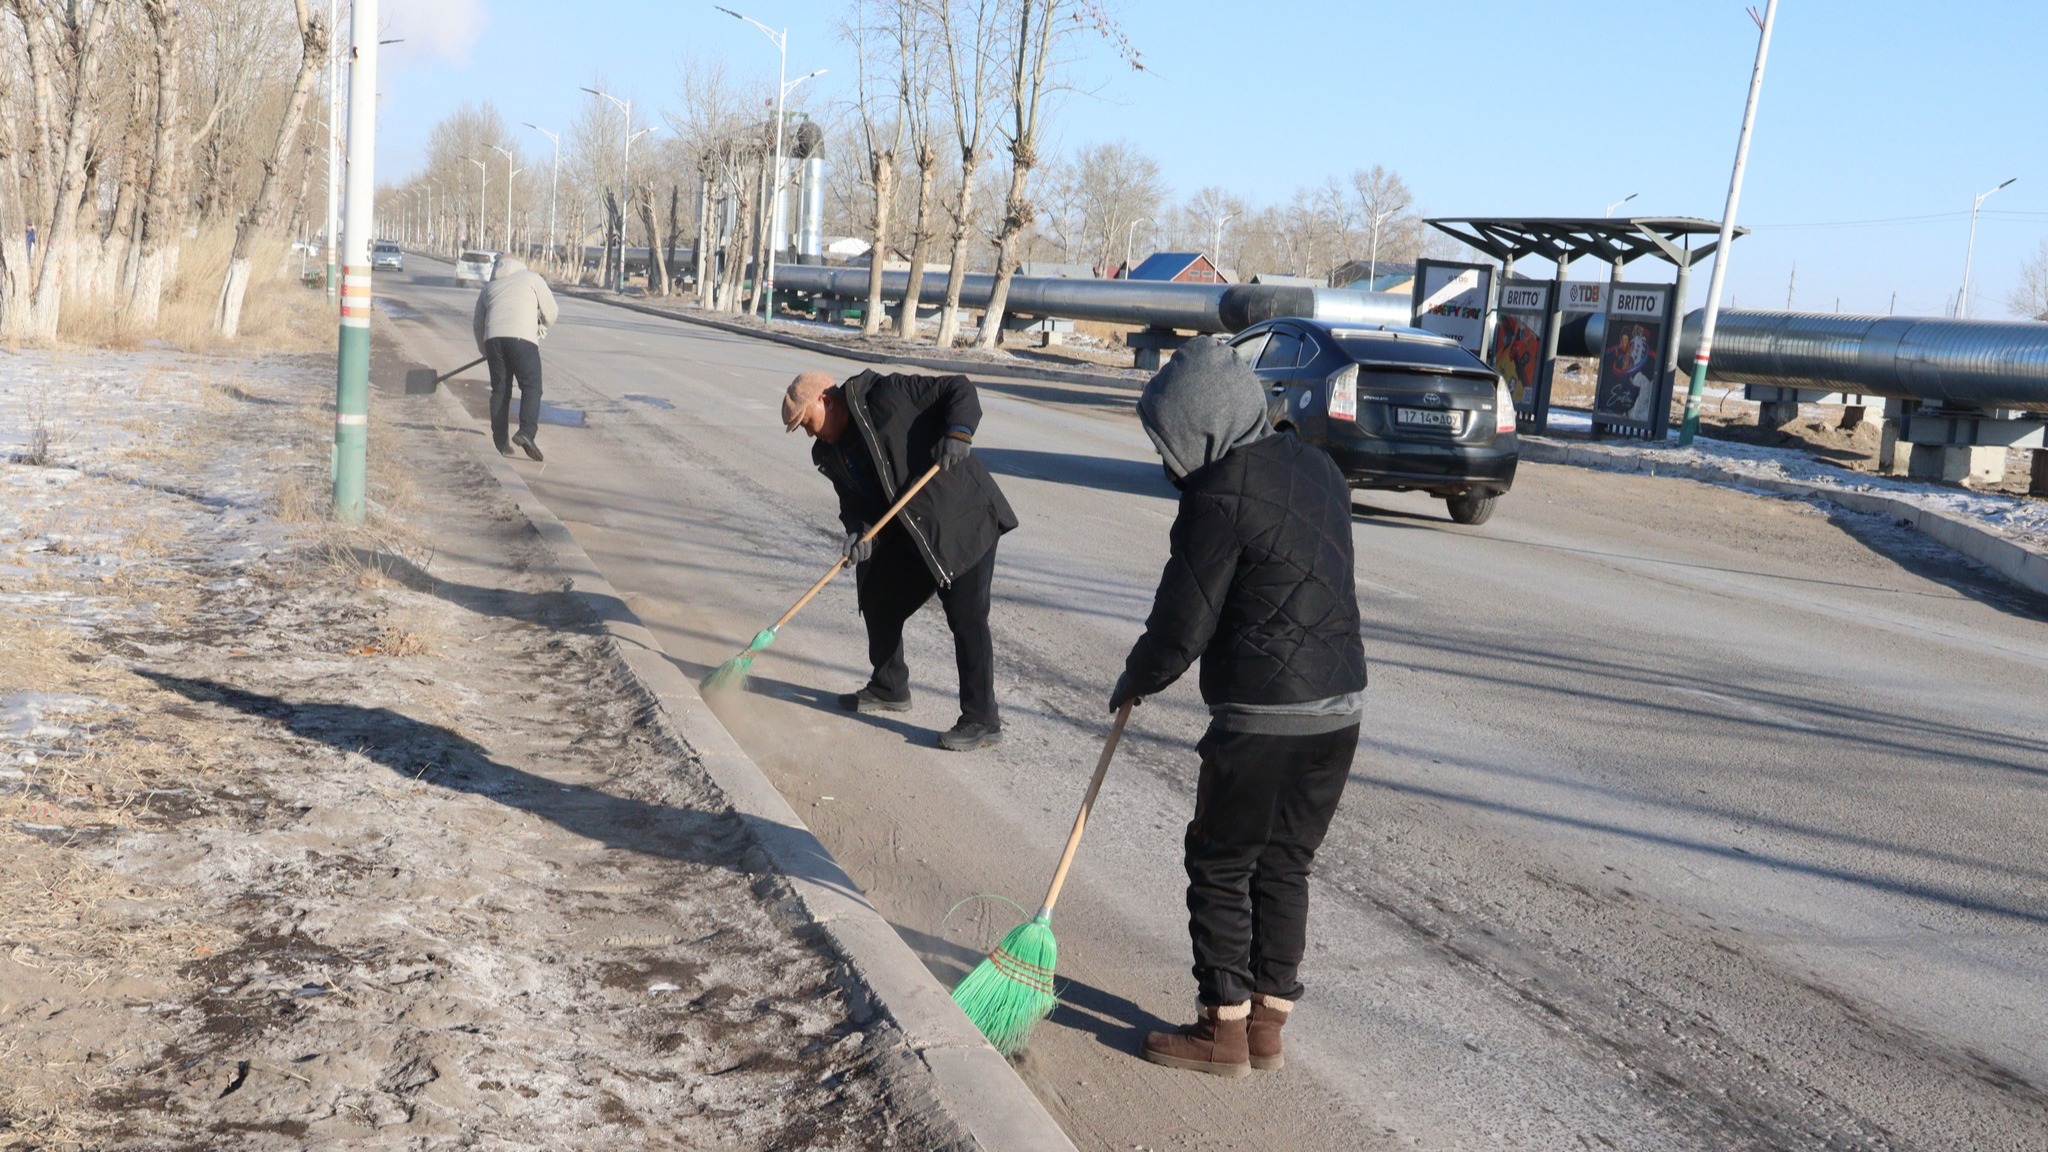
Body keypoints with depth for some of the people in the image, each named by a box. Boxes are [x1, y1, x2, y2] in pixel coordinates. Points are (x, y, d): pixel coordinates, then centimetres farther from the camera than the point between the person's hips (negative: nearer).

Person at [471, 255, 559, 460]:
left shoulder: (489, 287, 29)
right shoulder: (532, 278, 19)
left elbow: (478, 323, 32)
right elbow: (551, 312, 17)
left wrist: (484, 349, 47)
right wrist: (541, 326, 37)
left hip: (494, 337, 4)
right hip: (522, 337, -4)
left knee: (500, 389, 10)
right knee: (531, 387, -3)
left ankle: (499, 441, 9)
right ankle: (526, 432, -23)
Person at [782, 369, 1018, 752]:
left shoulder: (888, 394, -15)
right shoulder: (830, 454, 8)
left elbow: (960, 390, -14)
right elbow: (854, 501, 3)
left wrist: (957, 433, -31)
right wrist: (859, 531, -18)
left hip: (965, 522, -9)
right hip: (907, 535, 9)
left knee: (966, 617, -10)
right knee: (877, 600, 15)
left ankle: (982, 721, -2)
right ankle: (888, 688, 36)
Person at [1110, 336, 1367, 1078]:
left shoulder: (1221, 494, -16)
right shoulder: (1315, 467, 11)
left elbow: (1183, 625, -13)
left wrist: (1133, 682, 6)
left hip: (1263, 716, -8)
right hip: (1342, 704, 8)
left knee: (1221, 866, 7)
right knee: (1285, 865, 16)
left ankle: (1224, 1030, 16)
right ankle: (1267, 1024, 25)